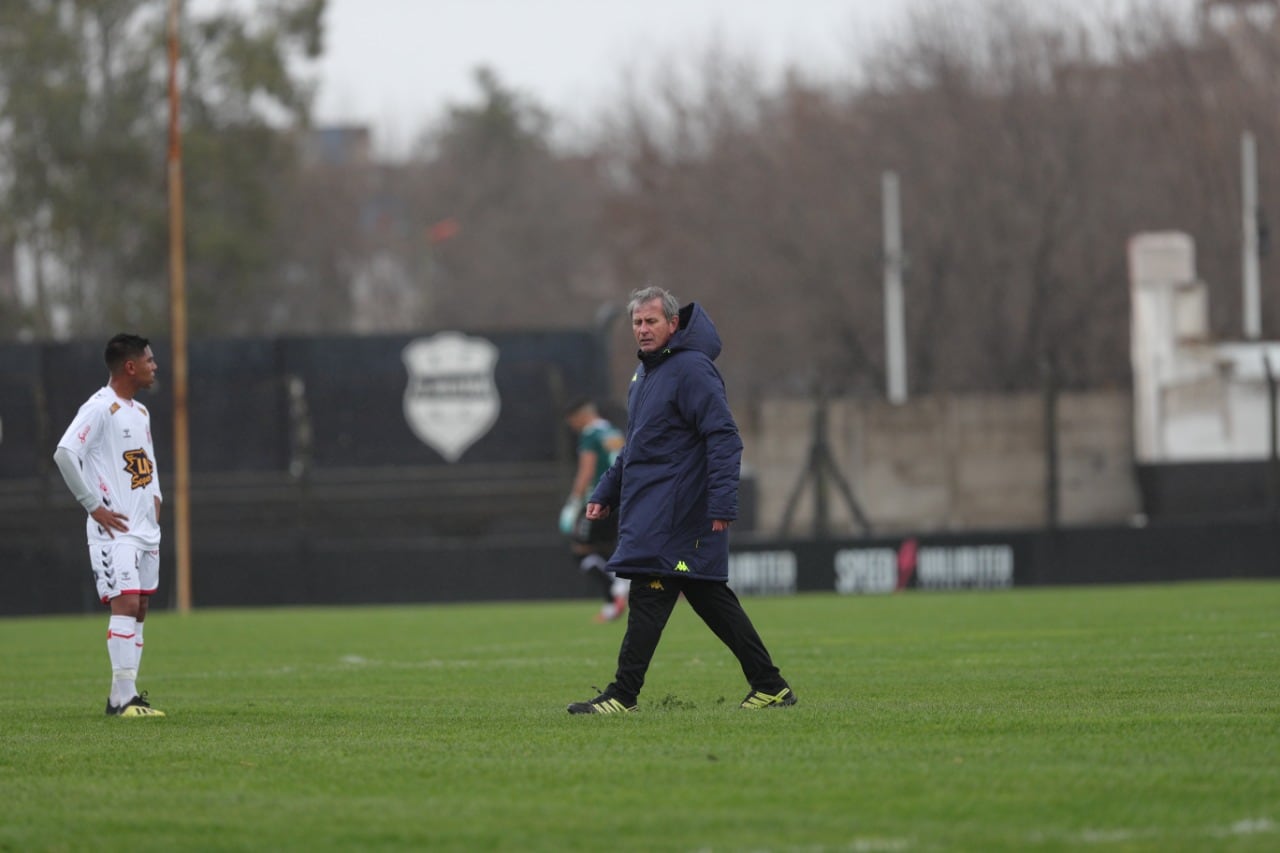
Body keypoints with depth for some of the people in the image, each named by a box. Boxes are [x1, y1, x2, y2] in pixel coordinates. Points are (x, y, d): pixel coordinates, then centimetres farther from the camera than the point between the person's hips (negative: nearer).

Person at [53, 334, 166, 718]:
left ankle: (126, 695, 13)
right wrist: (93, 506, -19)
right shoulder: (100, 408, -13)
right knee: (125, 603, -16)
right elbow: (65, 454, -22)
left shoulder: (140, 412, 16)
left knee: (139, 609, 9)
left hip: (145, 527, 9)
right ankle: (122, 697, -18)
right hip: (114, 528, -9)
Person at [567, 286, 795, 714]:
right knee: (711, 599, 11)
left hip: (675, 511, -10)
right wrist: (606, 493, 23)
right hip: (651, 508, 10)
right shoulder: (646, 371, 18)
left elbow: (724, 438, -19)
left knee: (649, 596, -11)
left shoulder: (692, 369, -13)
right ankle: (771, 686, 15)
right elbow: (636, 445, 28)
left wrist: (722, 503, -25)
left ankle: (623, 695, -11)